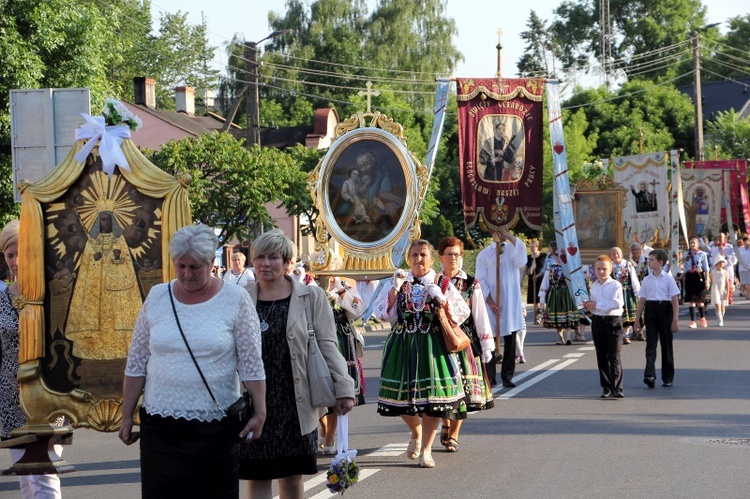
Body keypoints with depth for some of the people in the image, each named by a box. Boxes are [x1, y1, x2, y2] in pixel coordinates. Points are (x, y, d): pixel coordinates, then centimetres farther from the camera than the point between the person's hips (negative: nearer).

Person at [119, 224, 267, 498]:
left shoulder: (235, 299, -2)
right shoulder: (157, 297, 6)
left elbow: (251, 364, -2)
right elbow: (136, 363, 10)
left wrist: (259, 412, -8)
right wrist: (127, 416, 9)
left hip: (214, 426, -2)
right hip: (160, 423, 2)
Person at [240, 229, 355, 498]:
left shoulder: (311, 297, 1)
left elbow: (327, 346, 0)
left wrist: (343, 388, -7)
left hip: (295, 403, -1)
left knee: (292, 473, 8)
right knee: (256, 475, 3)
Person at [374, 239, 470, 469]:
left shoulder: (442, 284, 4)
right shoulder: (398, 282, 7)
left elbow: (463, 312, 4)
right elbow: (382, 313, 2)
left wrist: (443, 302, -12)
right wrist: (395, 290, -10)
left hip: (432, 345, -1)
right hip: (402, 344, 1)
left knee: (432, 397, -7)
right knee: (402, 395, 2)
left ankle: (426, 449, 5)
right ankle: (416, 433, 34)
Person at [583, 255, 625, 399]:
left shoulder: (615, 285, -8)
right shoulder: (593, 286, 12)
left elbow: (617, 303, -20)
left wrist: (598, 305, -18)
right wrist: (588, 305, 0)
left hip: (613, 321, -6)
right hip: (598, 321, 6)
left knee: (614, 357, -6)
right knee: (601, 357, 9)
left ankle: (617, 388, -4)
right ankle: (606, 387, 16)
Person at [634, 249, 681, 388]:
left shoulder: (668, 278, -1)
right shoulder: (647, 280, 8)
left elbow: (674, 300, -2)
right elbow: (642, 300, 11)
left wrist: (675, 319, -8)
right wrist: (637, 319, 8)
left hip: (664, 309, -2)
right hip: (650, 310, 2)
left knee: (666, 344, 6)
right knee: (650, 343, -7)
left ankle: (668, 377, 15)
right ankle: (649, 375, -17)